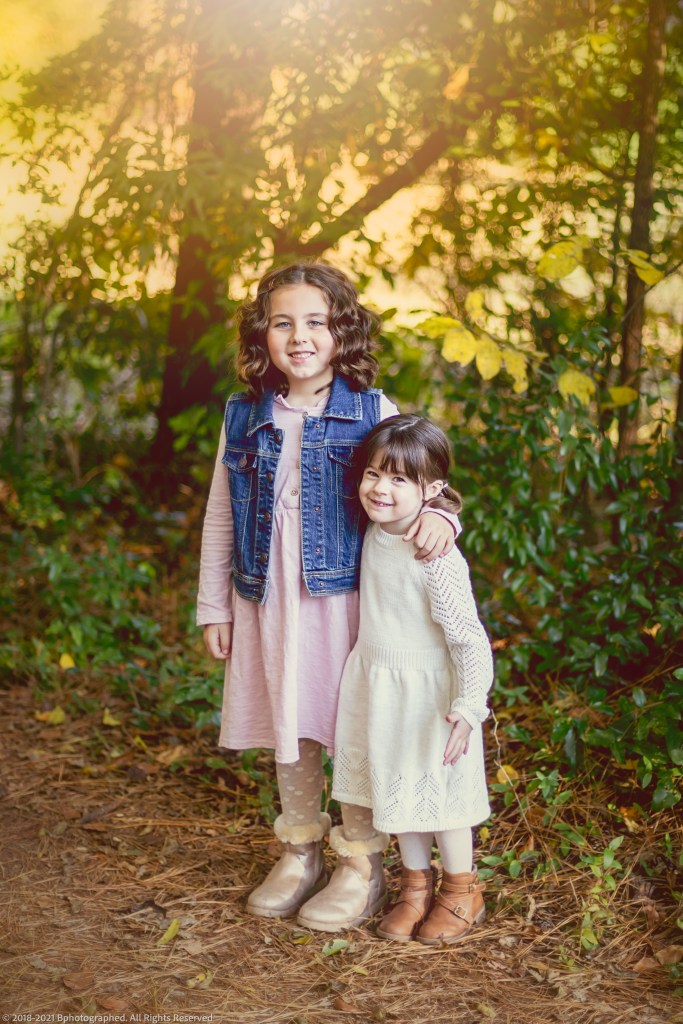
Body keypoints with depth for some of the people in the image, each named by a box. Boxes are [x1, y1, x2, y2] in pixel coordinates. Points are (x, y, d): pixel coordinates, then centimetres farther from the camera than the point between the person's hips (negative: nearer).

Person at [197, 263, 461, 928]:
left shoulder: (374, 413, -4)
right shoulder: (245, 418, 4)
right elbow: (220, 519, 9)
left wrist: (439, 516, -24)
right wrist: (213, 607, 9)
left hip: (346, 596, -3)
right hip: (267, 600, 3)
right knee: (288, 728, 14)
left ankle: (362, 863, 22)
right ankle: (300, 853, 32)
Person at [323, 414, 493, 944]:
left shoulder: (436, 559, -26)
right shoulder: (375, 534, -4)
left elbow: (470, 640, -24)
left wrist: (467, 710, -24)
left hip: (429, 696, -7)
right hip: (379, 690, 7)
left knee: (439, 790, 9)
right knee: (396, 787, 17)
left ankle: (462, 890, 30)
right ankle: (416, 885, 35)